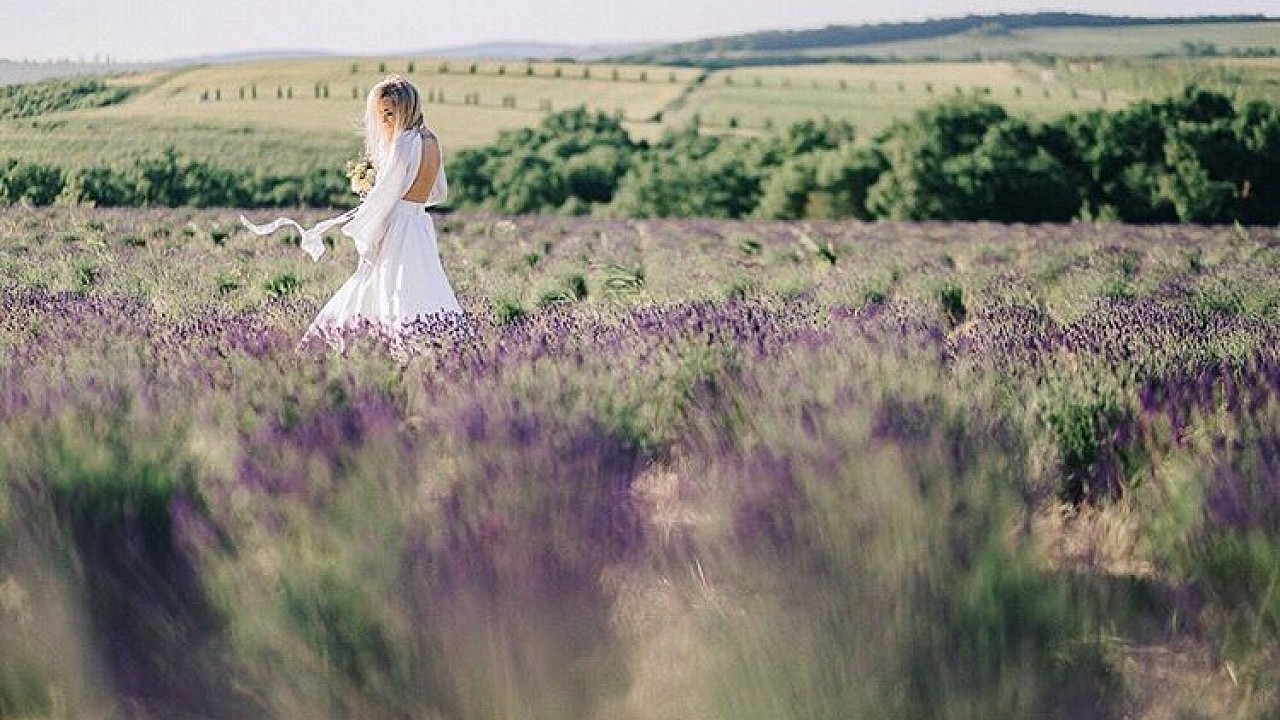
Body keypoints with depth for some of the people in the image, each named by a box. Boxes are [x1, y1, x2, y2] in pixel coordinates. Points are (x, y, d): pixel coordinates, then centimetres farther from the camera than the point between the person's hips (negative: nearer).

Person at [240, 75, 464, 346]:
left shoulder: (404, 144, -15)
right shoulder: (430, 141, 11)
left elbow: (384, 196, -14)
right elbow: (438, 193, 20)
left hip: (398, 228, -9)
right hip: (421, 225, 9)